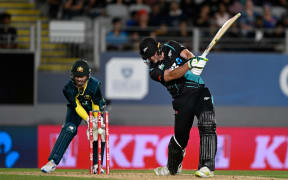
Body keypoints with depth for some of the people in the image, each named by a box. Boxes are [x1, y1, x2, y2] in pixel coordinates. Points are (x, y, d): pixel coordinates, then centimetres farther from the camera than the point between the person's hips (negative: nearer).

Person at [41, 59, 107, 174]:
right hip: (76, 109, -1)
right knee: (69, 129, -21)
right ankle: (52, 162, -25)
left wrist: (97, 121, -20)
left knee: (100, 132, -13)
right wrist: (88, 120, -35)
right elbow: (76, 107, -26)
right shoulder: (69, 88, -29)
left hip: (93, 108, 1)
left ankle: (96, 165, 1)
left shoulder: (94, 85, -31)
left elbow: (96, 104, -19)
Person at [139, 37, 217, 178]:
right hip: (182, 100, 0)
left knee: (207, 125, -21)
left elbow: (186, 53, -7)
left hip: (200, 90, 0)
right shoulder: (154, 71, -2)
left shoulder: (171, 47, 7)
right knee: (180, 134, 4)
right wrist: (189, 64, -34)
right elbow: (171, 75, -18)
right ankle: (173, 167, 32)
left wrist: (194, 59, -31)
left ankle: (207, 166, -25)